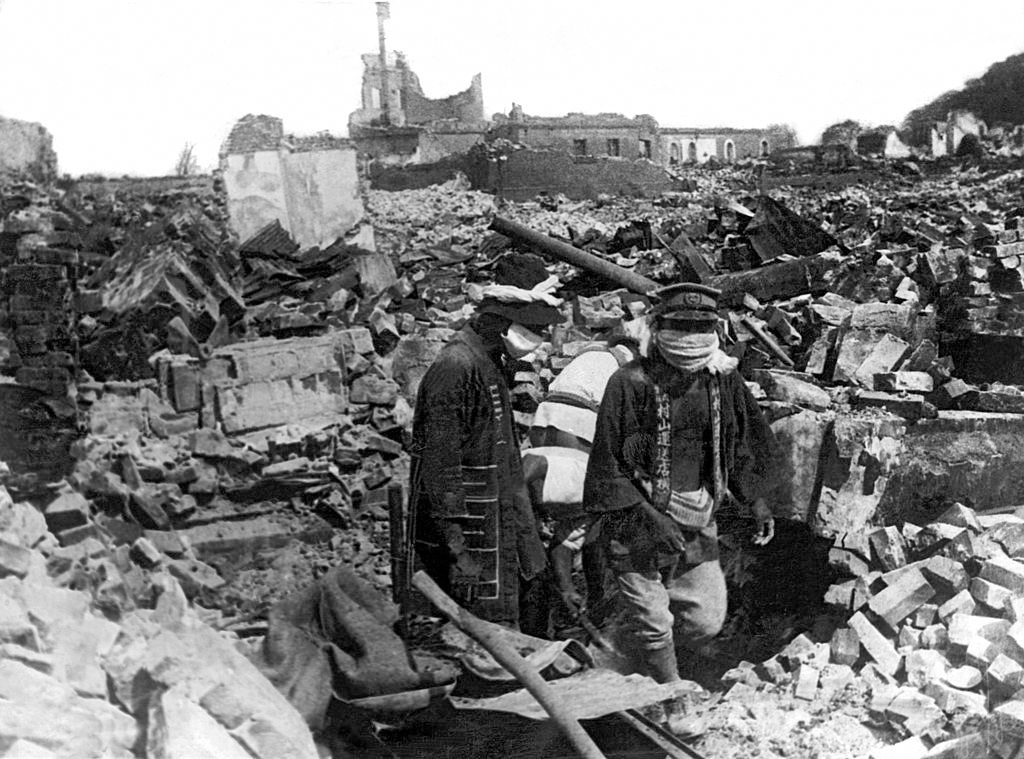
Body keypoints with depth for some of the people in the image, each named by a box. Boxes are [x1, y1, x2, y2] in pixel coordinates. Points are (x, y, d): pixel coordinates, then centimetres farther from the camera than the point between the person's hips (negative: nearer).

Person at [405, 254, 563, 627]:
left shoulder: (492, 366, 15)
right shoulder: (456, 367, -17)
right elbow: (441, 467, -22)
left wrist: (526, 541, 24)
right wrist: (458, 552, -23)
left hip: (498, 539, 10)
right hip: (471, 541, -10)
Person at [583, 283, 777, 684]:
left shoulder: (724, 379, 1)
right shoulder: (630, 383, -16)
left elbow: (740, 444, 16)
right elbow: (606, 464, -15)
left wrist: (755, 501, 10)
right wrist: (650, 516, -20)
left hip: (697, 527, 5)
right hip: (636, 527, -5)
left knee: (706, 621, 11)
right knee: (653, 626, 3)